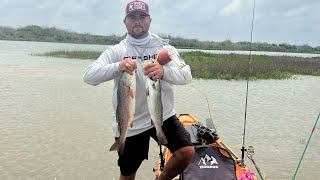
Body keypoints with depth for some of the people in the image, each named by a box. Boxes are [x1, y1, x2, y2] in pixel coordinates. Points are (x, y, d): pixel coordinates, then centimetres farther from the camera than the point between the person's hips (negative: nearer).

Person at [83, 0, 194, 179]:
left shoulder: (164, 47, 0)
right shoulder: (116, 51, -3)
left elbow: (186, 75, -13)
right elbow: (89, 76, -15)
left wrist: (164, 72, -35)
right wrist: (118, 67, -33)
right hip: (129, 123, 0)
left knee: (187, 152, -13)